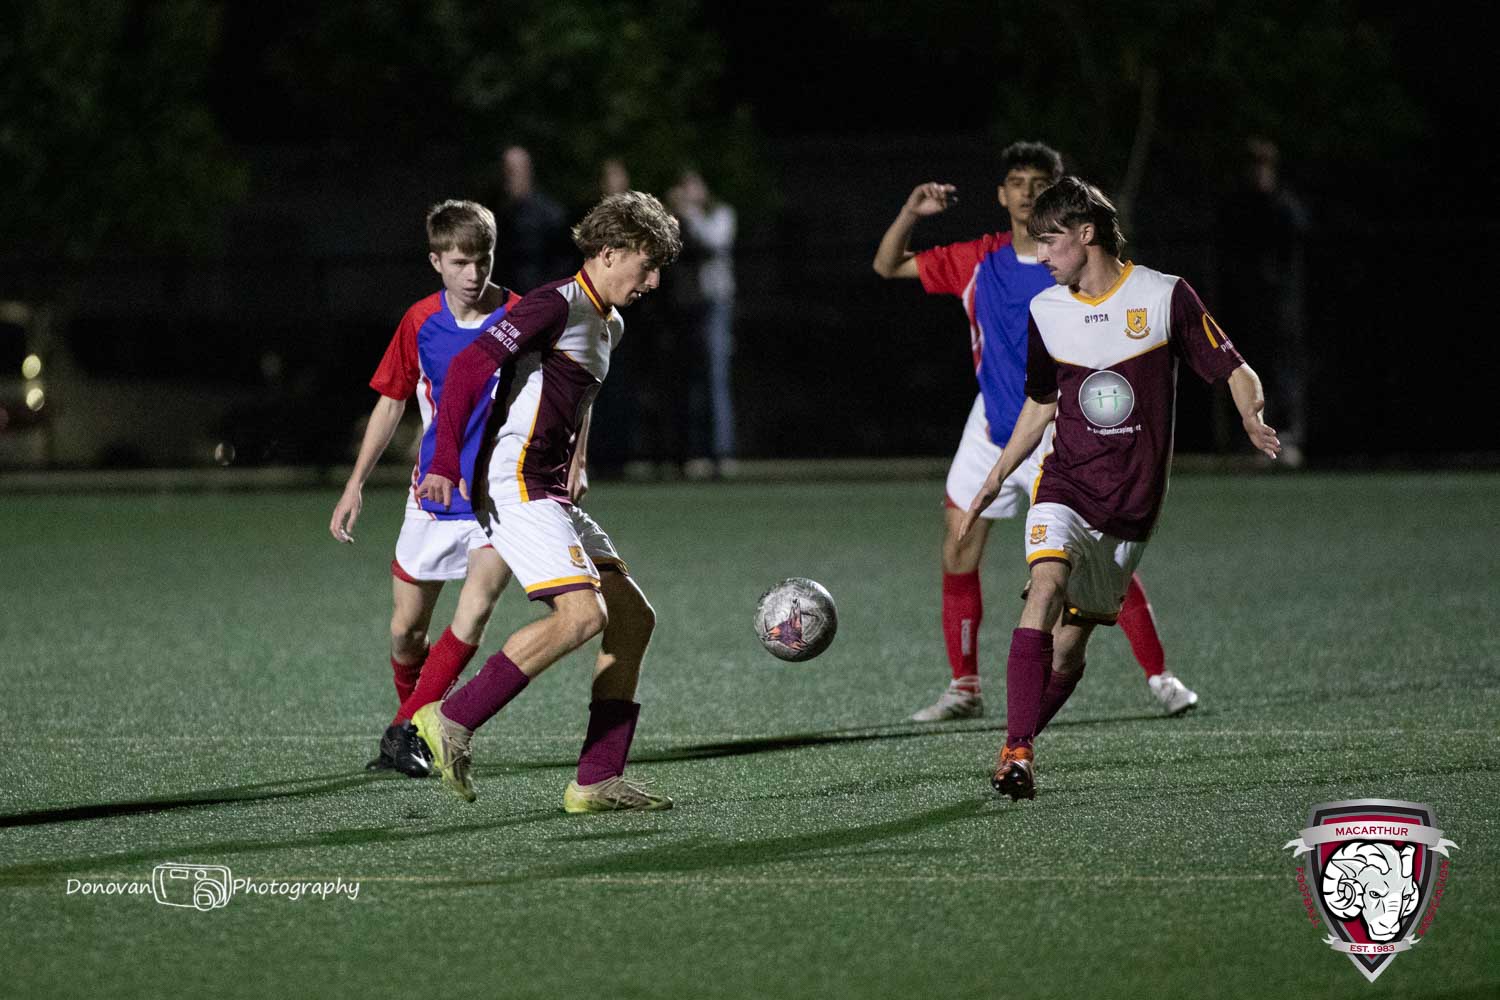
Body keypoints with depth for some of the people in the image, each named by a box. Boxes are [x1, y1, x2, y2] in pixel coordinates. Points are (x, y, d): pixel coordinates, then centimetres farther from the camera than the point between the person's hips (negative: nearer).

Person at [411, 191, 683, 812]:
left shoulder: (609, 325, 20)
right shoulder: (559, 305, -11)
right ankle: (452, 721, -17)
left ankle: (597, 782, 4)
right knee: (583, 614, -23)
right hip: (516, 487, -10)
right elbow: (469, 366, -18)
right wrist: (446, 464, -23)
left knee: (632, 617, 6)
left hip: (550, 496, 10)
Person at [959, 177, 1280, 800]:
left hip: (1132, 504, -1)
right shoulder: (1046, 312, 6)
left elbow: (1236, 373, -1)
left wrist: (1252, 421, -21)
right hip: (1065, 486, 1)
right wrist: (993, 482, 15)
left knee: (1069, 646, 0)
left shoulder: (1165, 297, -4)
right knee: (1046, 588, -26)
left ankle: (1017, 742, 22)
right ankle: (1017, 751, -30)